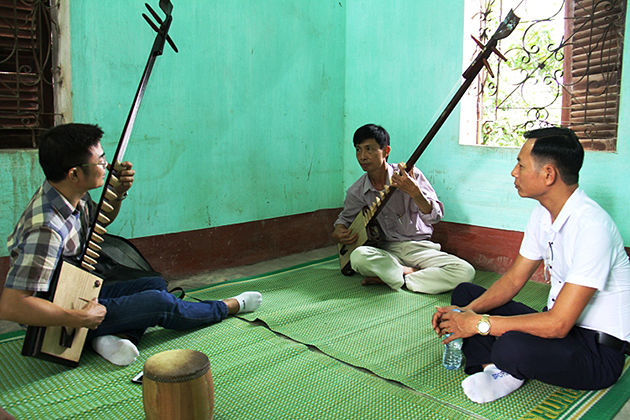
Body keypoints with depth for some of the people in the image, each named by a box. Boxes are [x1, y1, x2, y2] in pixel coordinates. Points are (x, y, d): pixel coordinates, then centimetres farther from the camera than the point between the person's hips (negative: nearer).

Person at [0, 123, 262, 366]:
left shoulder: (73, 196, -5)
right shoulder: (46, 228, -34)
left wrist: (119, 193, -3)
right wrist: (81, 318, -33)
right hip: (60, 322, -10)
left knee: (156, 284, 14)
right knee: (159, 302, -15)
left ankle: (111, 336, -10)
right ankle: (228, 307, 10)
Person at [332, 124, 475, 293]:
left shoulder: (410, 176, -8)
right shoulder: (357, 191, 1)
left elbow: (434, 216, -17)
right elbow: (345, 217, 21)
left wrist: (414, 192, -34)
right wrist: (338, 231, -2)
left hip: (419, 247, 0)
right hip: (385, 250, 0)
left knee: (465, 271, -24)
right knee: (358, 256, -33)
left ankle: (388, 277, -17)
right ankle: (413, 272, -14)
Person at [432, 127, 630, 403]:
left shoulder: (591, 226, -28)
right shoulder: (543, 213, 1)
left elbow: (558, 324, -30)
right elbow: (513, 279, 7)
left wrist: (480, 323, -24)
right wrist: (469, 311, -9)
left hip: (599, 349, -9)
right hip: (558, 323, 9)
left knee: (512, 348, -38)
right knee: (464, 292, 5)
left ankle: (503, 365, -2)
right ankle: (496, 370, -16)